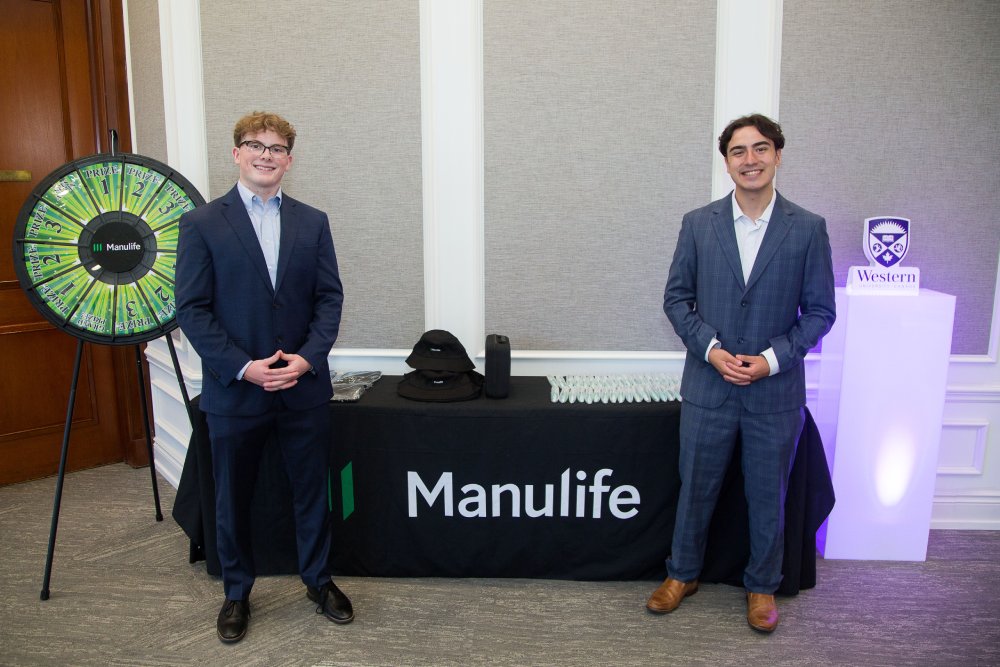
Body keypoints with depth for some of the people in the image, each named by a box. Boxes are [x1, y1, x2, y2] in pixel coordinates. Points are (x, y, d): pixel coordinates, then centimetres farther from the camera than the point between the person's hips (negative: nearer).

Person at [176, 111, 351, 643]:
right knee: (232, 499, 13)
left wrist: (307, 358, -12)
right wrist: (243, 368, -15)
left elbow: (330, 297, 3)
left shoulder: (312, 222, 5)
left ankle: (318, 580, 34)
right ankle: (236, 593, 34)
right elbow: (192, 309, -6)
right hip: (233, 391, -1)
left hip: (304, 388, 2)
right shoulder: (201, 223, -2)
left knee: (312, 491, 13)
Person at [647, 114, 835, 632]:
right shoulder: (698, 224, -1)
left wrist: (772, 358, -14)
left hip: (776, 391, 0)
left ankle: (762, 586, 37)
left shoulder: (808, 229, -4)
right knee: (695, 489, 14)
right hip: (708, 388, 1)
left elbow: (820, 310, -1)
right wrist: (712, 349, -12)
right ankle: (683, 573, 36)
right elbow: (676, 298, 2)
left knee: (768, 496, 15)